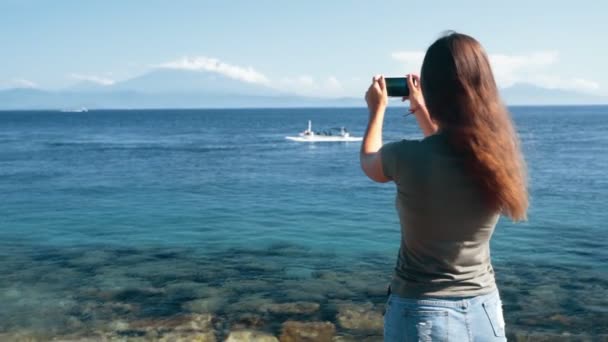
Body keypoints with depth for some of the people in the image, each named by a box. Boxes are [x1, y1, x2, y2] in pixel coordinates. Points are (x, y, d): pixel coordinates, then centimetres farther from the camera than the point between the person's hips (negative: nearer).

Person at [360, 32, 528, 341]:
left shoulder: (408, 157, -22)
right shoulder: (501, 154, -8)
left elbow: (368, 162, 3)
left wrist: (378, 109, 18)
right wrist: (421, 109, 26)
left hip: (423, 314, -4)